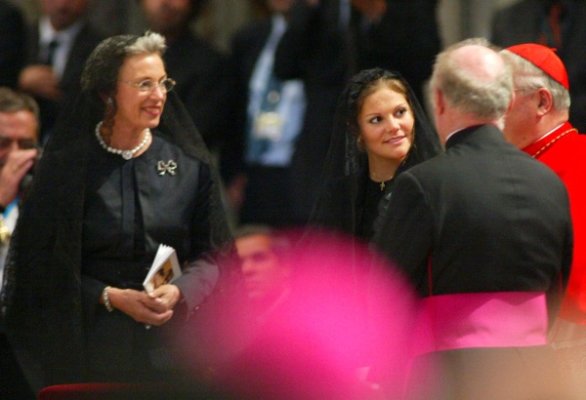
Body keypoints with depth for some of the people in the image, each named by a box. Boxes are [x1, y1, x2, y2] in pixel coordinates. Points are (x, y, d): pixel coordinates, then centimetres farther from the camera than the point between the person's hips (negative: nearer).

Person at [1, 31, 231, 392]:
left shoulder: (189, 165, 4)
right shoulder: (68, 166, -2)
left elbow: (210, 253, 5)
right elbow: (45, 264, -1)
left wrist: (179, 292, -15)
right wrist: (111, 298, -13)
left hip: (169, 342, 2)